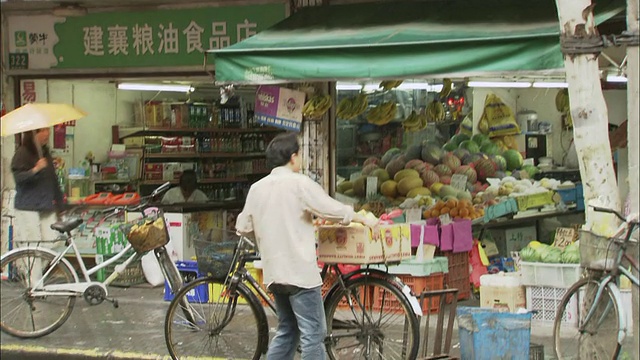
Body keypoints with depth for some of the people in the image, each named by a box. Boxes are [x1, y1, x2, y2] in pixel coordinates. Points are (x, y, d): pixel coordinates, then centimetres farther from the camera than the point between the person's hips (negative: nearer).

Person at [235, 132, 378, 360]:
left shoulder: (257, 188, 8)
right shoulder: (299, 183, -10)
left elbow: (243, 228, 12)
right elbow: (333, 210, -13)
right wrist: (365, 220, 1)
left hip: (274, 271, 7)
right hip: (300, 271, -7)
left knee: (287, 332, 17)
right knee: (313, 334, -3)